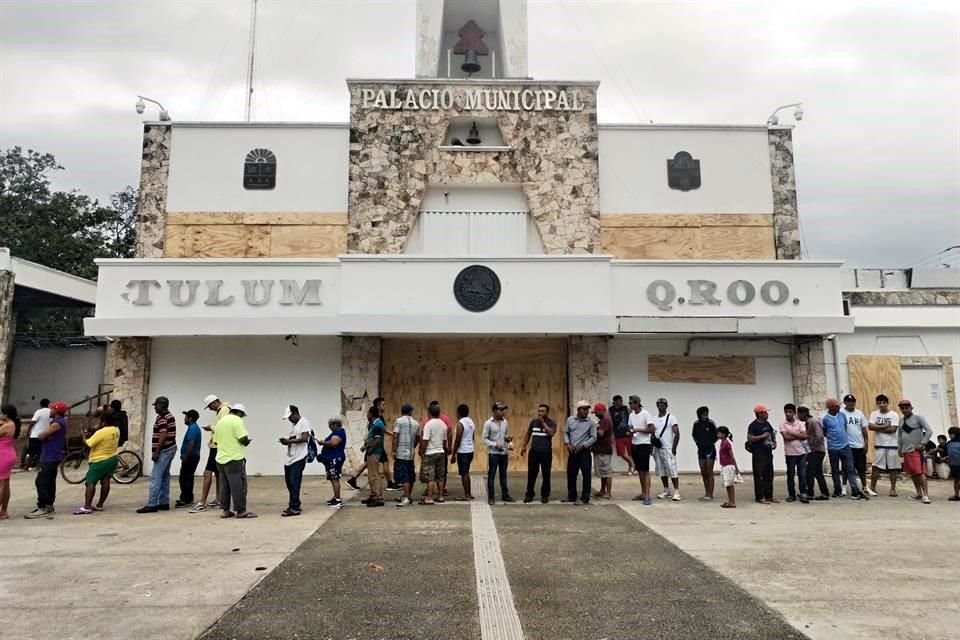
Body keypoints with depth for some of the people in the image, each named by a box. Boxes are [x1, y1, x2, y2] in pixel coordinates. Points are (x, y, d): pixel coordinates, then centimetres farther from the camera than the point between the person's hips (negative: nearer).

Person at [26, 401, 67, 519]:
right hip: (51, 457, 11)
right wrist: (45, 434, -5)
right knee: (50, 482, 15)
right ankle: (49, 505, 22)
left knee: (41, 482, -12)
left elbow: (41, 436, -17)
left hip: (50, 458, -11)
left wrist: (42, 434, 3)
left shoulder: (57, 423, -18)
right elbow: (41, 435, 17)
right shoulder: (58, 421, 16)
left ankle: (42, 509, -12)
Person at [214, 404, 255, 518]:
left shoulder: (220, 421, 15)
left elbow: (216, 439, 20)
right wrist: (247, 442, 0)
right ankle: (240, 511, -1)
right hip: (234, 458, -8)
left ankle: (225, 510, 15)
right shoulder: (237, 420, -11)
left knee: (224, 485, 12)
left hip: (221, 458, 8)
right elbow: (243, 439, -20)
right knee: (238, 485, -3)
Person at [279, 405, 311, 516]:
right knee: (289, 482, 13)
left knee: (294, 483, -10)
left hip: (299, 458, -10)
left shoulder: (304, 422, -8)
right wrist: (286, 441, 3)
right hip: (289, 458, 10)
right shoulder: (293, 424, 20)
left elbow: (304, 438, -19)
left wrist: (289, 441, -17)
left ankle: (294, 508, -6)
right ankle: (294, 505, 24)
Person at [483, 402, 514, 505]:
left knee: (503, 475, 13)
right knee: (491, 475, 1)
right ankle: (490, 497, 8)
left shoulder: (505, 422, 6)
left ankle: (505, 495, 22)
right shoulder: (488, 423, -11)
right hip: (493, 453, -5)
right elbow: (484, 438, -9)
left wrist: (507, 438, -5)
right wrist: (495, 445, -19)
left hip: (504, 453, 5)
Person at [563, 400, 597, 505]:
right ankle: (571, 496, 26)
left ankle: (585, 498, 5)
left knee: (586, 475, -2)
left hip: (584, 452, -4)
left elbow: (593, 437, -7)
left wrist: (583, 446, -16)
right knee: (571, 474, 12)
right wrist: (567, 443, -4)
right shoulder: (570, 419, 5)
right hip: (572, 452, 4)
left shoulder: (590, 423, -5)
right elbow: (566, 432, 12)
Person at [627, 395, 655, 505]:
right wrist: (630, 432, -3)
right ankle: (643, 494, 21)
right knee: (639, 470, 13)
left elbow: (652, 429, -16)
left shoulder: (646, 414, -12)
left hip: (644, 445, -7)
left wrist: (638, 430, -19)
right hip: (634, 445, 7)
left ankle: (647, 496, -8)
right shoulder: (631, 415, 9)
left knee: (645, 471, -8)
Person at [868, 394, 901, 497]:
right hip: (879, 445, 1)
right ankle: (872, 487, 4)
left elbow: (893, 429, -14)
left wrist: (878, 428, -9)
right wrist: (885, 426, -12)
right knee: (876, 467, -1)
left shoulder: (894, 415, -2)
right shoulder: (874, 414, 3)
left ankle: (893, 489, 13)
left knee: (893, 467, 4)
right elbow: (870, 427, -9)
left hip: (892, 445, -1)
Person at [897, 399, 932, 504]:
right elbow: (900, 435, 21)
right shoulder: (901, 420, 14)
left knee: (920, 472, -14)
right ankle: (919, 493, 20)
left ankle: (925, 495, -13)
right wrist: (899, 448, 17)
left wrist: (922, 443, -15)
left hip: (916, 450, -7)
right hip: (906, 450, 7)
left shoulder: (918, 417, -4)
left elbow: (929, 431, -10)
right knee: (912, 473, 11)